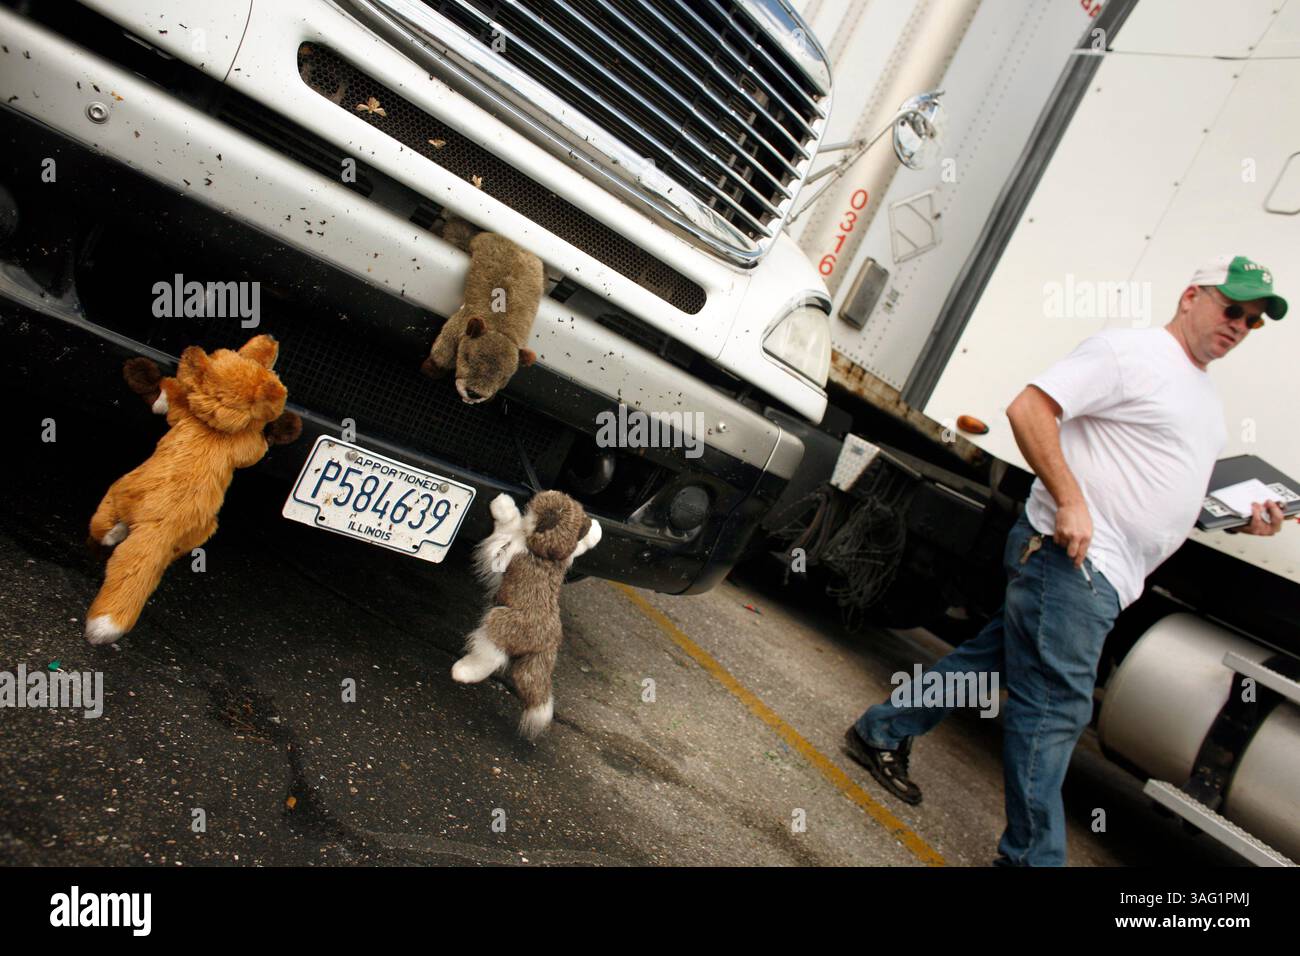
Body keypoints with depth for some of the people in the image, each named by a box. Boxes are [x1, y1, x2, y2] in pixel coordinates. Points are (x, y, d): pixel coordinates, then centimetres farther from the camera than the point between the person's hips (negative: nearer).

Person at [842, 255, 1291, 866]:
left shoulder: (1205, 398, 24)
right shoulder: (1128, 351, -7)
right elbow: (1029, 409, -17)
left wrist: (1241, 518, 13)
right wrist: (1069, 501, -24)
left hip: (1104, 577, 10)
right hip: (1070, 560, -10)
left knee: (994, 660, 15)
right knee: (1054, 709, -5)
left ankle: (881, 734, 29)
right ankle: (1033, 857, 6)